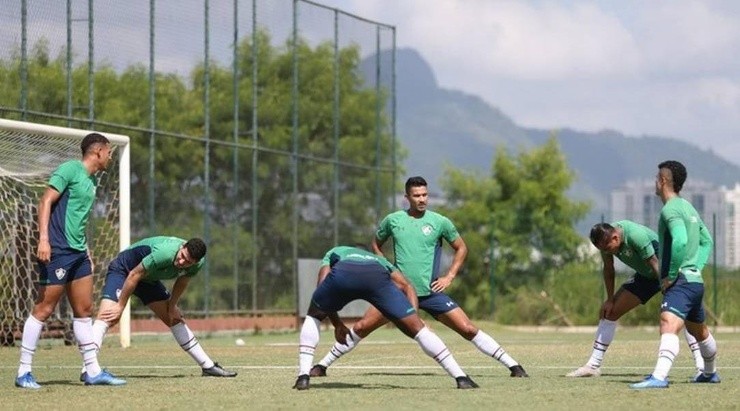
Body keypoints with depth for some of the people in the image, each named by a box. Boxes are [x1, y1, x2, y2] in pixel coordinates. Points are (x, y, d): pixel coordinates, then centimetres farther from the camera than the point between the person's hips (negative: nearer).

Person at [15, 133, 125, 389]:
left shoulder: (92, 180, 18)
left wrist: (85, 250, 23)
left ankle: (93, 372, 13)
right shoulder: (69, 170, -8)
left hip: (78, 252, 9)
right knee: (43, 309, -7)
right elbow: (46, 201, -14)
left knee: (84, 310, 9)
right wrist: (43, 239, -23)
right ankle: (24, 373, -3)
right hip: (57, 251, -9)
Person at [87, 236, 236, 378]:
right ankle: (87, 370, -36)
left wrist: (171, 307, 7)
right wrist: (120, 306, -24)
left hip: (149, 279, 7)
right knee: (107, 317, -26)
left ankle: (208, 366, 17)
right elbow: (134, 275, -30)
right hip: (122, 270, -7)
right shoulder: (165, 252, -39)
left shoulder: (198, 263, -18)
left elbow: (182, 282, 5)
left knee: (175, 319, 9)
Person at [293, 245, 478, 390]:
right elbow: (407, 287, 30)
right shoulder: (379, 260, 47)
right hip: (376, 276, 0)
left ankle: (303, 376, 15)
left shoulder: (334, 253, 45)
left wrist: (337, 324, 31)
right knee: (417, 328, 10)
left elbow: (322, 288, 28)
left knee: (313, 317, 28)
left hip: (342, 272, 0)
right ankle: (461, 378, 5)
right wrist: (413, 316, 19)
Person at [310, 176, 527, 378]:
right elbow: (376, 244, 20)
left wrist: (449, 276, 0)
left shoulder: (440, 222, -2)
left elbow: (461, 248, 10)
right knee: (361, 327, -4)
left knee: (468, 329, -10)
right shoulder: (393, 220, 2)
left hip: (431, 292, -1)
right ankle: (322, 365, 10)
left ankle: (513, 366, -4)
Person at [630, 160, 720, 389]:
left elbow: (680, 241, -29)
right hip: (695, 280, 11)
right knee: (699, 331, 28)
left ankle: (659, 377, -44)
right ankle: (710, 373, 48)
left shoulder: (671, 210, -13)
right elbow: (706, 241, 27)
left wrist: (670, 275, -22)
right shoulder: (688, 208, 18)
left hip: (681, 282, -11)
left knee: (669, 324, -27)